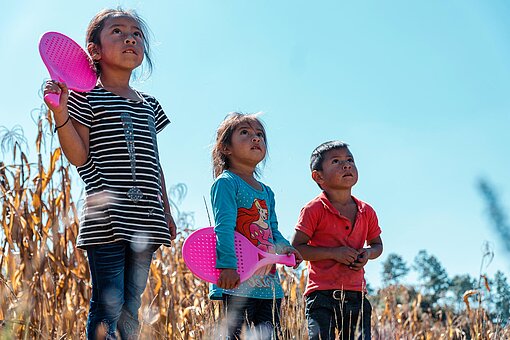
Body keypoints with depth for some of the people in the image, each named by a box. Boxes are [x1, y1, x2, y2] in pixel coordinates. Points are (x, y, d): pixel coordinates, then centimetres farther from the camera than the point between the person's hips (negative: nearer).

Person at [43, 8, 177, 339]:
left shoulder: (149, 104, 19)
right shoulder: (86, 97, 0)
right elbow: (79, 157, -7)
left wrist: (167, 212, 20)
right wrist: (60, 113, -19)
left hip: (145, 222, 6)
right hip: (106, 220, -6)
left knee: (132, 307, 9)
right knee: (109, 306, -7)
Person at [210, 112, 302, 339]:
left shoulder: (267, 192, 20)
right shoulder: (226, 182, -5)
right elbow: (224, 226, -16)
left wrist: (285, 248, 2)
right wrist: (227, 265, -27)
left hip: (269, 283, 8)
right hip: (239, 281, -8)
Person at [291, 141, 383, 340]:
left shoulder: (366, 212, 10)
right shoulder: (314, 209, -5)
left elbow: (377, 244, 24)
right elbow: (296, 248, -8)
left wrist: (368, 253, -1)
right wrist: (333, 253, -16)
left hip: (356, 295, 5)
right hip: (322, 295, -5)